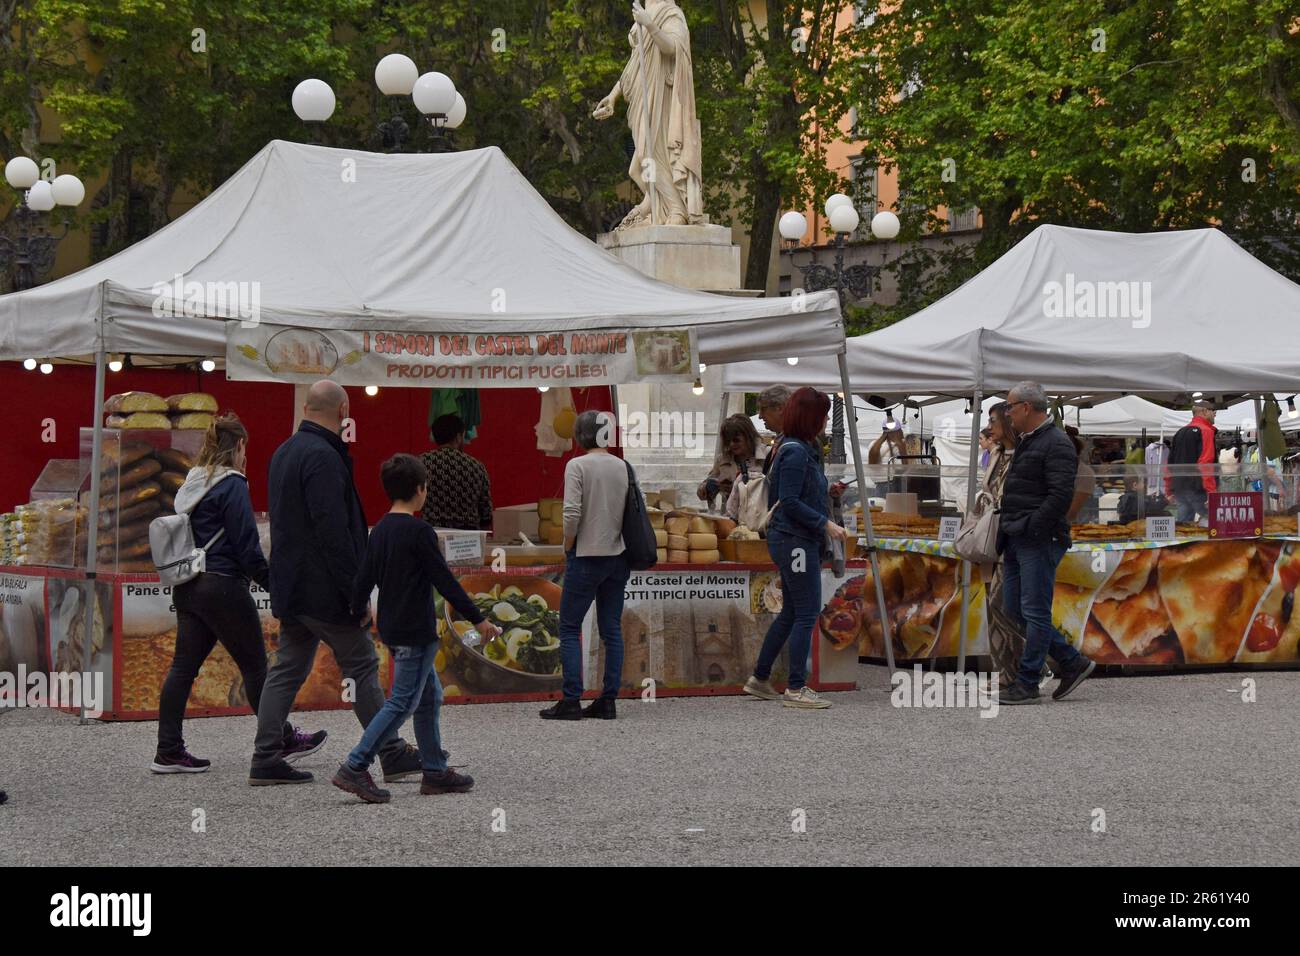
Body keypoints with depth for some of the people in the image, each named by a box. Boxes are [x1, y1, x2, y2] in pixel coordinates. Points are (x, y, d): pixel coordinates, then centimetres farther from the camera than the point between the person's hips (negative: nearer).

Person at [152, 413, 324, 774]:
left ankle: (169, 752, 3)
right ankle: (283, 741, 14)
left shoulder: (192, 483, 13)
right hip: (223, 587, -8)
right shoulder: (232, 484, -11)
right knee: (255, 666, 3)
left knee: (183, 666, 5)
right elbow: (247, 546, -14)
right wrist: (275, 584, -8)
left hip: (187, 588, 8)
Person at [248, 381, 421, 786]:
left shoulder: (284, 453, 13)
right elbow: (332, 530, -24)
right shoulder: (323, 457, -19)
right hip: (324, 591, -9)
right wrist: (357, 594, -21)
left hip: (291, 586, 9)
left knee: (287, 670, 10)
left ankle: (266, 760, 8)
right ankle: (393, 756, 7)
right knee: (362, 667, 0)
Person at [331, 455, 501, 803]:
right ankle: (355, 767, -11)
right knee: (402, 702, -7)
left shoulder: (380, 531, 8)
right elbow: (444, 581, -15)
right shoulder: (419, 532, -15)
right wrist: (477, 618, -9)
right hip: (415, 631, -9)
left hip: (392, 628, 9)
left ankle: (435, 771, 19)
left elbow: (363, 580, 11)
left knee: (430, 696, 16)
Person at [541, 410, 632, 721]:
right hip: (617, 556, 5)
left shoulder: (577, 465, -11)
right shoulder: (622, 467, 5)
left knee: (570, 628, 3)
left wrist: (568, 549, -4)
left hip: (587, 556, -5)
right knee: (612, 630, 8)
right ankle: (608, 701, 8)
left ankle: (571, 701, -2)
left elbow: (572, 514, -17)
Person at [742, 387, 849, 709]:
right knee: (807, 613, -6)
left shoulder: (800, 450, 15)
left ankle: (760, 679, 23)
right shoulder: (795, 453, -16)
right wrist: (825, 523, -19)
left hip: (793, 541, 10)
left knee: (791, 613, 16)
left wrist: (826, 492, 16)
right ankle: (796, 688, -2)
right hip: (796, 541, -10)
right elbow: (789, 502, -21)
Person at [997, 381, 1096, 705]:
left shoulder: (1057, 444, -12)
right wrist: (1005, 532, 17)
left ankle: (1027, 684, -1)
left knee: (1035, 611, -5)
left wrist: (1029, 528, -21)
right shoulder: (1024, 442, 20)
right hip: (1017, 541, 10)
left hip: (1040, 541, -10)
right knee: (1014, 608, 11)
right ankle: (1072, 663, 17)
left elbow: (1060, 496, -20)